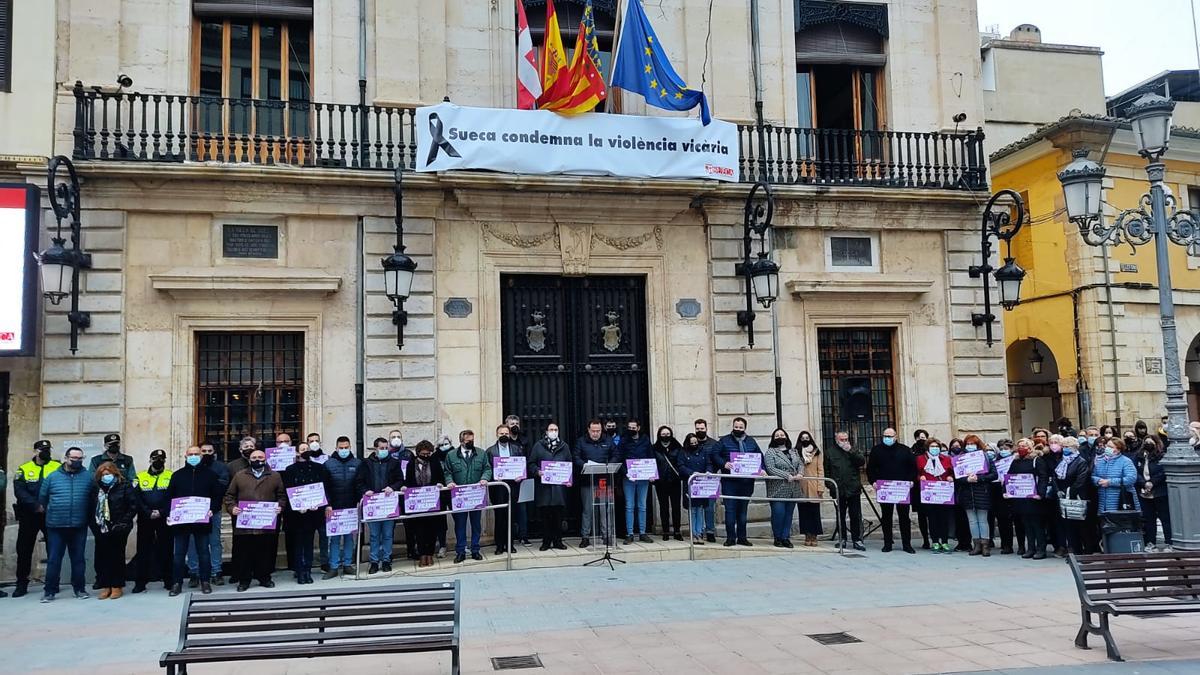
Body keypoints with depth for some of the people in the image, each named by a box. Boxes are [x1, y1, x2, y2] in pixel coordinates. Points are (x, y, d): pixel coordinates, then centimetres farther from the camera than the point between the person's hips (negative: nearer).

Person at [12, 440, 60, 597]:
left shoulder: (58, 467, 1)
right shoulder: (24, 469, 3)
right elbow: (19, 491, -7)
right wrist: (36, 505, -19)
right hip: (28, 515, 1)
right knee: (24, 549, 5)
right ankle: (22, 583, 14)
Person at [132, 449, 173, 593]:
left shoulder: (170, 476, 2)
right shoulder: (140, 477, 6)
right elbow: (136, 498, 0)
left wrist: (162, 512, -13)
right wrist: (148, 513, -11)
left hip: (165, 519, -1)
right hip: (145, 520, 1)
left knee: (167, 550, 4)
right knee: (143, 550, 4)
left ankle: (169, 581, 12)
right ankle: (140, 583, 9)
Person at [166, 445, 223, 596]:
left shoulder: (210, 474, 6)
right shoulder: (177, 475, 10)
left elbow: (218, 494, 3)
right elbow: (169, 497, 8)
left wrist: (212, 509, -13)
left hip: (202, 520, -1)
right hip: (181, 520, 1)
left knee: (203, 552, 4)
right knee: (179, 553, 5)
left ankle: (205, 582, 12)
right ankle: (177, 583, 13)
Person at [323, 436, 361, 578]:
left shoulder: (357, 463, 4)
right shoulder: (329, 464, 1)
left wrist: (359, 501, -4)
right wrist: (327, 504, -8)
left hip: (352, 507, 1)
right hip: (334, 508, -1)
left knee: (350, 537, 7)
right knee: (334, 538, 2)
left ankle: (347, 564, 16)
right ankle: (333, 567, 6)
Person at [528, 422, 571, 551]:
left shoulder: (564, 446, 13)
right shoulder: (538, 446, 6)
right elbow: (531, 463, 4)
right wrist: (537, 472, -14)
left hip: (560, 486, 2)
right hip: (543, 486, -1)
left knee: (558, 516, 4)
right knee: (545, 516, 2)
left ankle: (558, 541, 12)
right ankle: (546, 542, 10)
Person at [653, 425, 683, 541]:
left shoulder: (677, 447, 5)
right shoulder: (655, 449, 4)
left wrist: (682, 475, -8)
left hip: (675, 481, 0)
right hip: (661, 482, 0)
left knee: (676, 506, 2)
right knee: (663, 507, 6)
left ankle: (677, 531, 9)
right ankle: (666, 531, 13)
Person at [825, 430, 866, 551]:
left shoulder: (854, 450, 11)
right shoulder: (829, 452, 7)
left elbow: (862, 461, -5)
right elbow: (826, 472, 6)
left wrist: (850, 451, -12)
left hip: (853, 489, 0)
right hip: (838, 490, 0)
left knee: (856, 516, 0)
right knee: (840, 516, 7)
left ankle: (857, 540, 5)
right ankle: (842, 539, 16)